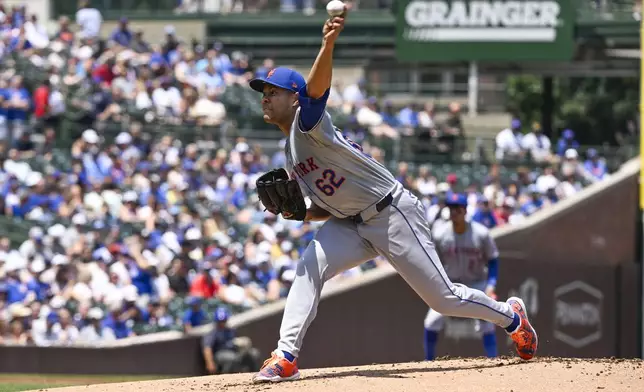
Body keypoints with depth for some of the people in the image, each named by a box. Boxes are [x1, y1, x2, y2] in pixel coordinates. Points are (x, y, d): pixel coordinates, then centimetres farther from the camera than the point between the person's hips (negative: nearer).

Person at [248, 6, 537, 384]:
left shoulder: (308, 121, -15)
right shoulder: (292, 154, 12)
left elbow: (316, 87, -39)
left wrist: (327, 46, -59)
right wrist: (299, 213, -2)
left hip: (393, 214, -8)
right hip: (353, 224, 8)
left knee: (443, 298, -1)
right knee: (310, 266, -16)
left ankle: (510, 315, 24)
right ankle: (286, 358, -21)